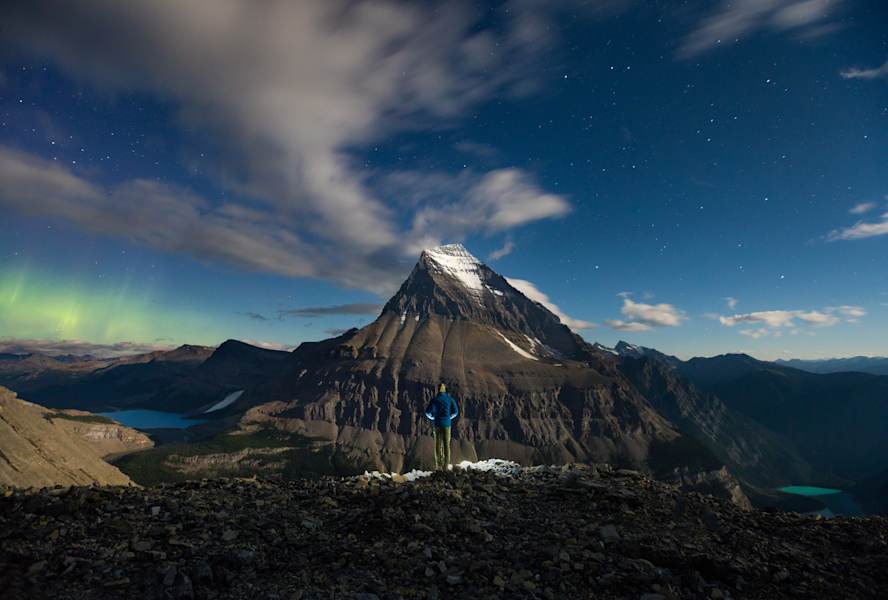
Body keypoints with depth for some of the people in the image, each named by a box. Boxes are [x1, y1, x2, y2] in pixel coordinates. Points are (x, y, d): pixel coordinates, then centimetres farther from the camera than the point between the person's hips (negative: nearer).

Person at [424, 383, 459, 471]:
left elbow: (428, 412, -7)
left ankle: (439, 466, 1)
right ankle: (446, 465, 4)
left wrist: (432, 417, 12)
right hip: (447, 424, 1)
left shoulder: (435, 399, -2)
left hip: (438, 424, -1)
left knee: (438, 444, 4)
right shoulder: (450, 399, 3)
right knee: (446, 445, 6)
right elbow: (455, 411, 3)